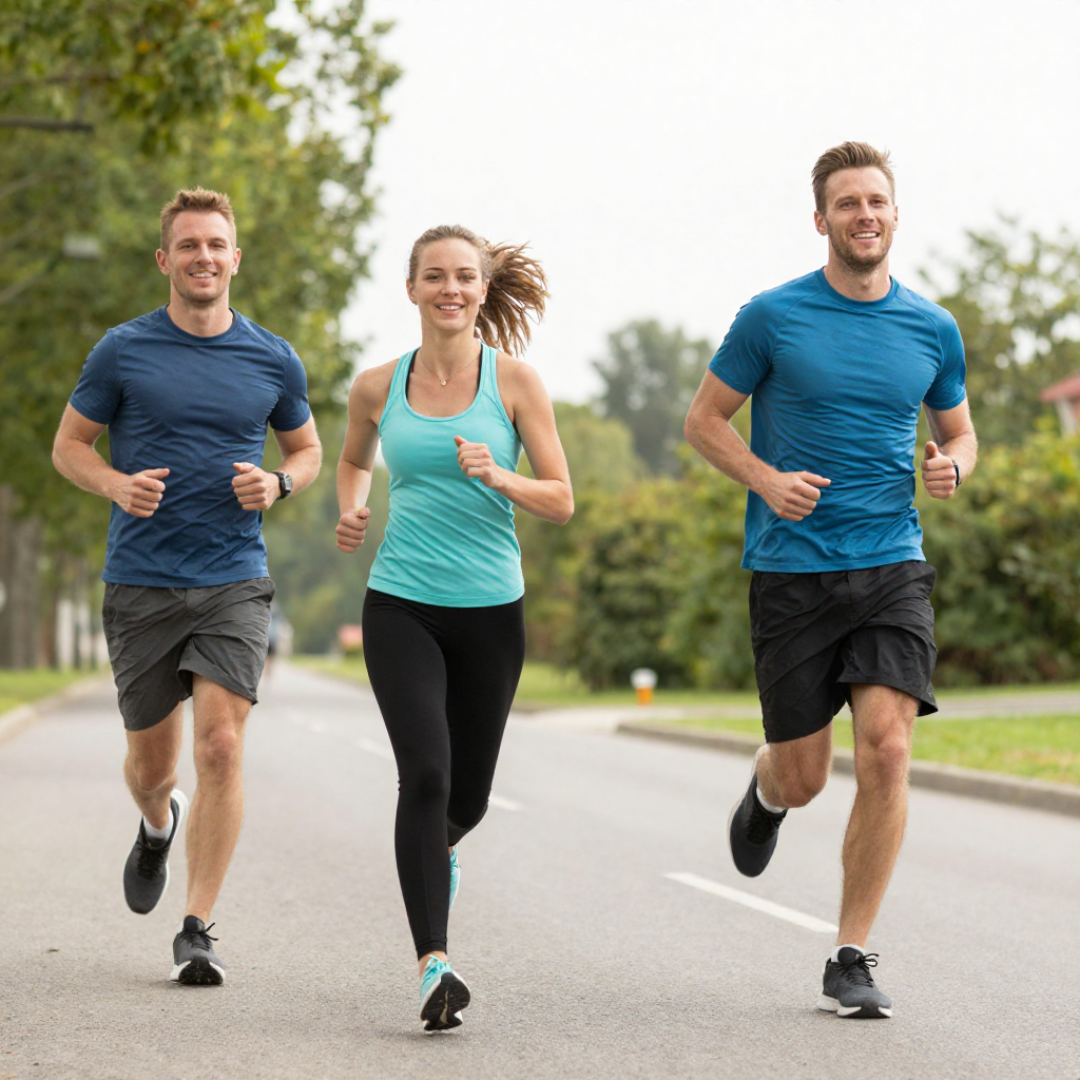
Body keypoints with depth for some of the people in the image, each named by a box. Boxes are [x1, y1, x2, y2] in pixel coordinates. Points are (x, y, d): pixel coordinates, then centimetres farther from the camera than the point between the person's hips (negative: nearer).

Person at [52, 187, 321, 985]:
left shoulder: (273, 360, 4)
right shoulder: (123, 351, 0)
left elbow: (307, 449, 18)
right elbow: (69, 445, 7)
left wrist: (277, 484, -5)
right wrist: (117, 485, -13)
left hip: (235, 582, 0)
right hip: (140, 584, 0)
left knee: (221, 746, -14)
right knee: (152, 764, 9)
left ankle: (198, 931, -7)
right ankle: (159, 827, 47)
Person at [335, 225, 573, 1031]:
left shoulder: (515, 381, -1)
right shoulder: (378, 388, 5)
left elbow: (561, 502, -1)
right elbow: (354, 460, 26)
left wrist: (498, 477, -19)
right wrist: (351, 510, 5)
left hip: (490, 610, 0)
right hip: (400, 607, 0)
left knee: (467, 797, 11)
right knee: (424, 774, -18)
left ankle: (439, 847, 49)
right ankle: (434, 965, -19)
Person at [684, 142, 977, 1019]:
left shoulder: (933, 328, 7)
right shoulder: (773, 318, -2)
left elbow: (958, 431, 20)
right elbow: (704, 421, 5)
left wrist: (952, 467, -4)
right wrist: (767, 481, -12)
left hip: (893, 565, 2)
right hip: (791, 571, -1)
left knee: (887, 748, -14)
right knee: (804, 777, 3)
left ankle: (852, 960, -2)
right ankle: (765, 790, 44)